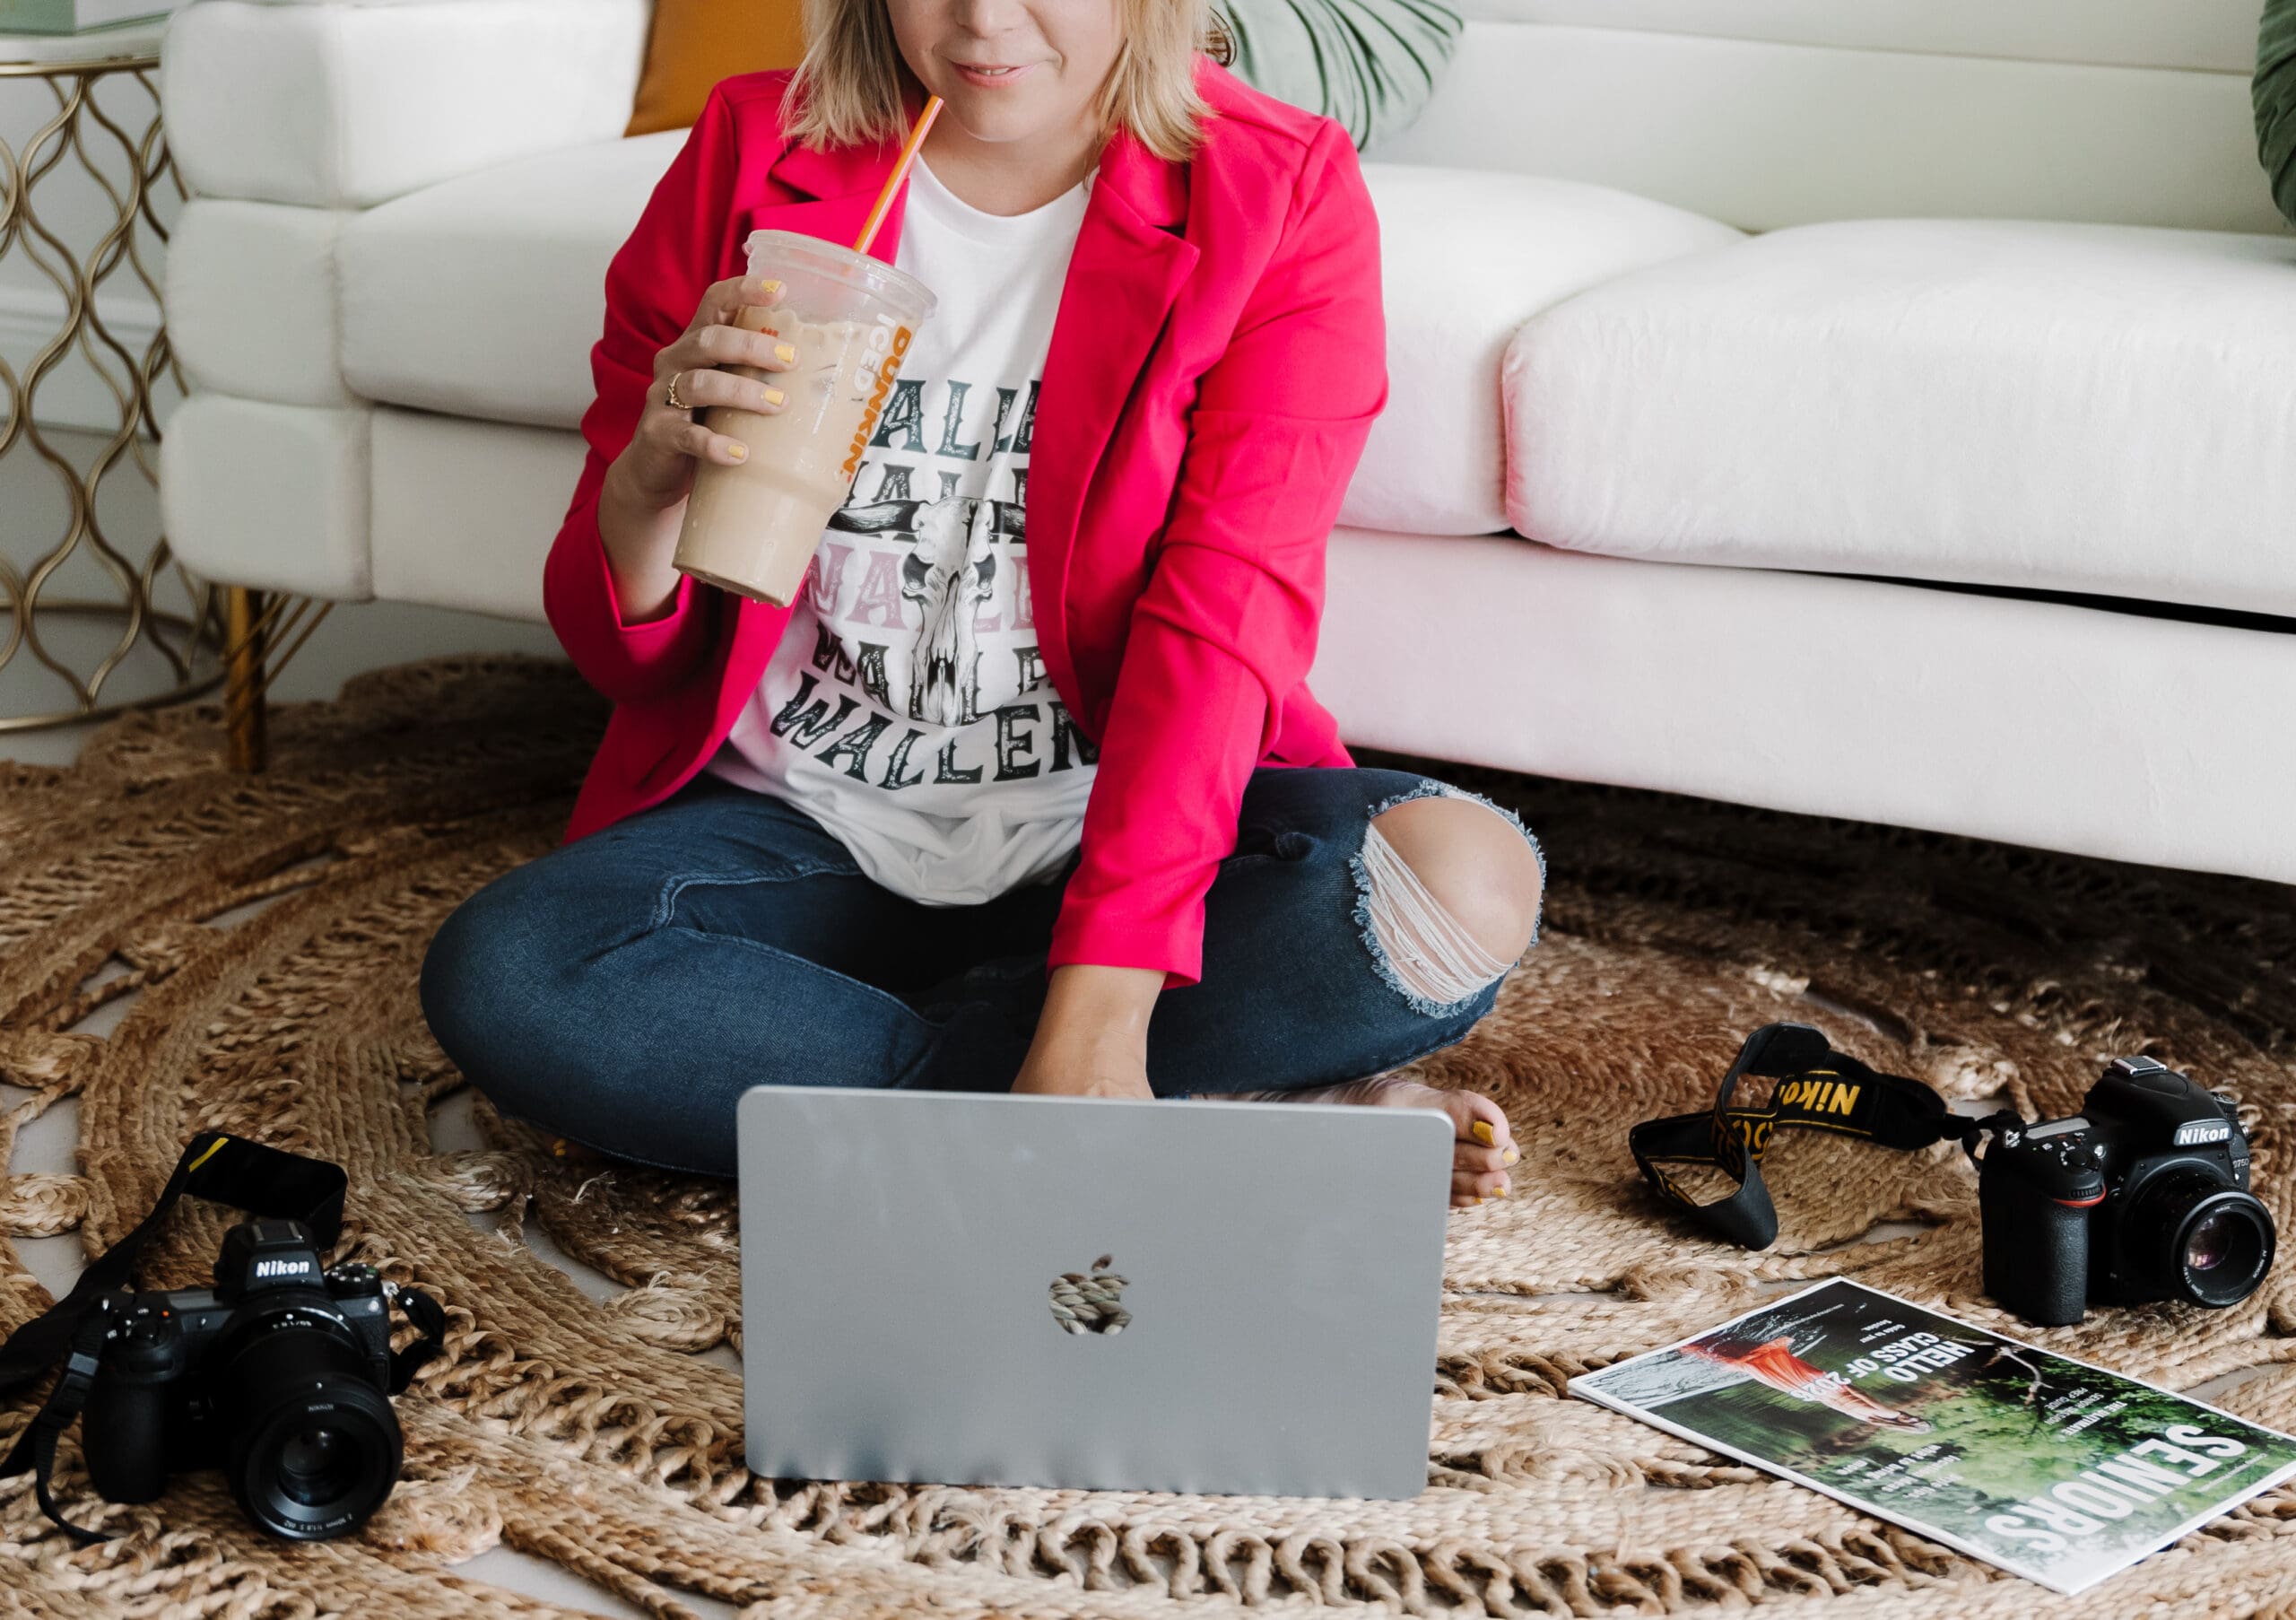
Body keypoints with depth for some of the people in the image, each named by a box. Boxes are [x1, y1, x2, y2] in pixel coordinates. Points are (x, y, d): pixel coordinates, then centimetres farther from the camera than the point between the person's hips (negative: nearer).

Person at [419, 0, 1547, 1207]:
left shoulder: (1280, 194, -7)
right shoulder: (754, 156, -3)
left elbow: (1223, 622, -18)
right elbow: (620, 654, 0)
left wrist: (1095, 1008, -30)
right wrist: (650, 480, -25)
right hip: (802, 828, 2)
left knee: (1466, 884, -30)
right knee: (498, 977, -29)